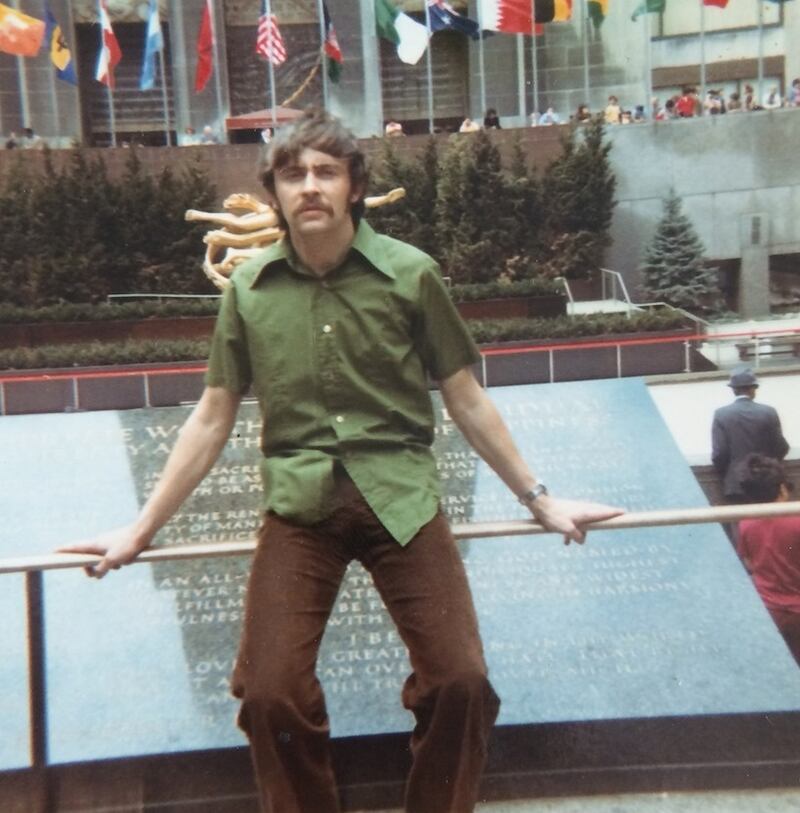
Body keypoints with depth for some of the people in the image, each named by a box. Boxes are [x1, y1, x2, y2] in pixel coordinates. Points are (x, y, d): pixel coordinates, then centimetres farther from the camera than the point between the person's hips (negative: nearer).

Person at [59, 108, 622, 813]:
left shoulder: (411, 274, 0)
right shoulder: (250, 289, 5)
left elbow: (467, 401, 8)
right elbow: (213, 419, 11)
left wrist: (541, 500, 10)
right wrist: (140, 531, 13)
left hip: (401, 497, -1)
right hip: (298, 504, 1)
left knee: (461, 681, -11)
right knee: (270, 693, -9)